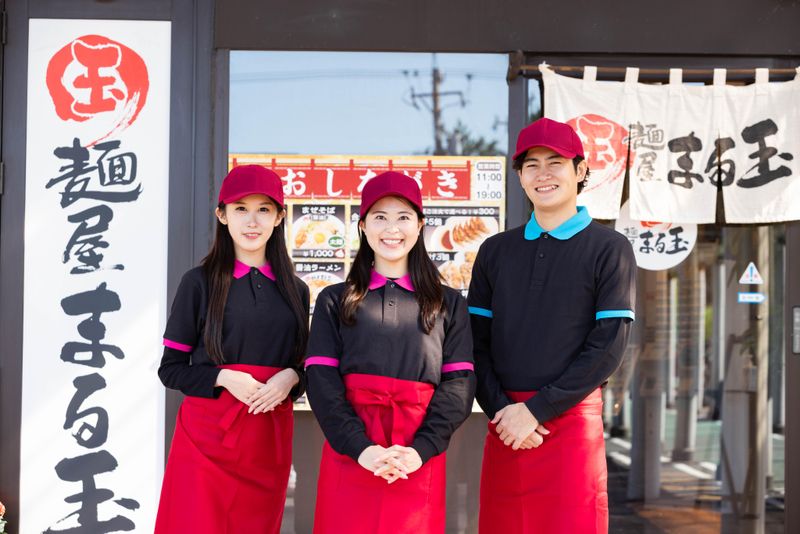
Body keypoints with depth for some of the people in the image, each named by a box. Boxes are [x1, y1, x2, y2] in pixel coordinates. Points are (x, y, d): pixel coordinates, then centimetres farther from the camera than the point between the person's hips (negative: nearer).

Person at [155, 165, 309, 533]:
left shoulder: (295, 290, 10)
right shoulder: (200, 282, -1)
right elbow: (170, 369, 0)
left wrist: (290, 377, -7)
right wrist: (224, 377, -16)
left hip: (269, 439, 3)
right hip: (207, 436, -3)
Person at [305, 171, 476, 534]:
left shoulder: (449, 304, 12)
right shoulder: (335, 301, 11)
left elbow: (460, 383, 2)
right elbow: (321, 381, 0)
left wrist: (422, 449, -13)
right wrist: (361, 448, -15)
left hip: (419, 460, 0)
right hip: (351, 454, 0)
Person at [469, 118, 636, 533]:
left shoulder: (609, 249, 1)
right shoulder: (495, 251, 13)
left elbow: (608, 347, -7)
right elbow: (476, 342, 10)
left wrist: (534, 410, -11)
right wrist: (500, 410, -7)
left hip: (571, 422, -3)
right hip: (504, 427, 3)